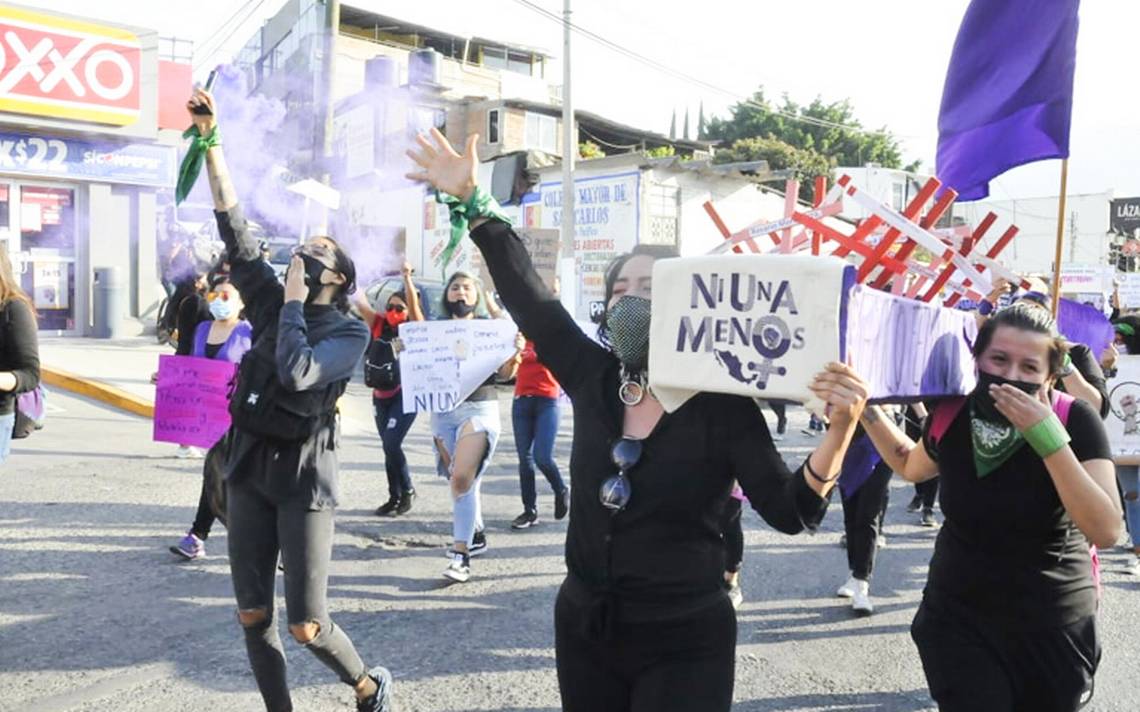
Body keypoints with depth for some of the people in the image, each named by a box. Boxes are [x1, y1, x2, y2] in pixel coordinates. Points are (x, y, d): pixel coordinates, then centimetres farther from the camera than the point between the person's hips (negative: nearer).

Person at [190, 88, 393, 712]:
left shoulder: (350, 332, -6)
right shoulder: (271, 302, 8)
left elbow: (297, 373, -24)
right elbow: (233, 226, 1)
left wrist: (295, 301, -12)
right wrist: (211, 142, -4)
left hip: (303, 477, -5)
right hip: (249, 470, 5)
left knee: (306, 625, -3)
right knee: (253, 615, 7)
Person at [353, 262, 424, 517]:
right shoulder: (379, 326, 7)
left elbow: (414, 305, -20)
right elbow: (361, 302, -1)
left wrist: (407, 277, -31)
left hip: (405, 395, -5)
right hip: (381, 396, 6)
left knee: (391, 445, -12)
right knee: (388, 447, 11)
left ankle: (407, 491, 7)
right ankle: (395, 497, 21)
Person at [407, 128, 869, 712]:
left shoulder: (724, 406, -14)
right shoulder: (592, 377, -3)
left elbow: (790, 511, -18)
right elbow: (528, 296, -2)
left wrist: (841, 428, -34)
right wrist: (473, 202, -3)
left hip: (683, 642, -4)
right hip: (583, 627, 5)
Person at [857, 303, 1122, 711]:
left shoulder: (1075, 421, -18)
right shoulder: (950, 415, -10)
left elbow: (1106, 532, -28)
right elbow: (912, 467, 12)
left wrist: (1048, 436, -34)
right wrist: (866, 409, 2)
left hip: (1050, 623, -1)